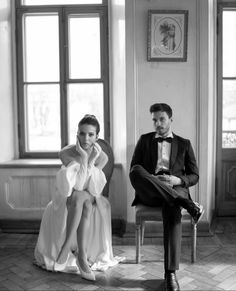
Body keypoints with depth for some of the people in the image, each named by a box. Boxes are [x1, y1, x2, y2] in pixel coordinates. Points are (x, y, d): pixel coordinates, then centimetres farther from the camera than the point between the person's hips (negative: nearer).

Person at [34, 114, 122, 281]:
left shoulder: (102, 157, -8)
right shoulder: (67, 153, -14)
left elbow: (94, 190, -14)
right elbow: (76, 186, -21)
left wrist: (91, 162, -23)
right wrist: (83, 159, -25)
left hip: (90, 202, 2)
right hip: (66, 203, -2)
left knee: (86, 203, -33)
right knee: (81, 197, -35)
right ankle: (81, 256, -36)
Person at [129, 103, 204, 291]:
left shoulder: (184, 144, 19)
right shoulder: (144, 140, 19)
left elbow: (194, 176, 13)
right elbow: (133, 169, 10)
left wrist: (178, 180, -10)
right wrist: (145, 178, -13)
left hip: (175, 190, 0)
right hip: (149, 193, 1)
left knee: (173, 209, -39)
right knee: (137, 171, -35)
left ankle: (171, 273, -35)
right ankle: (190, 205, -34)